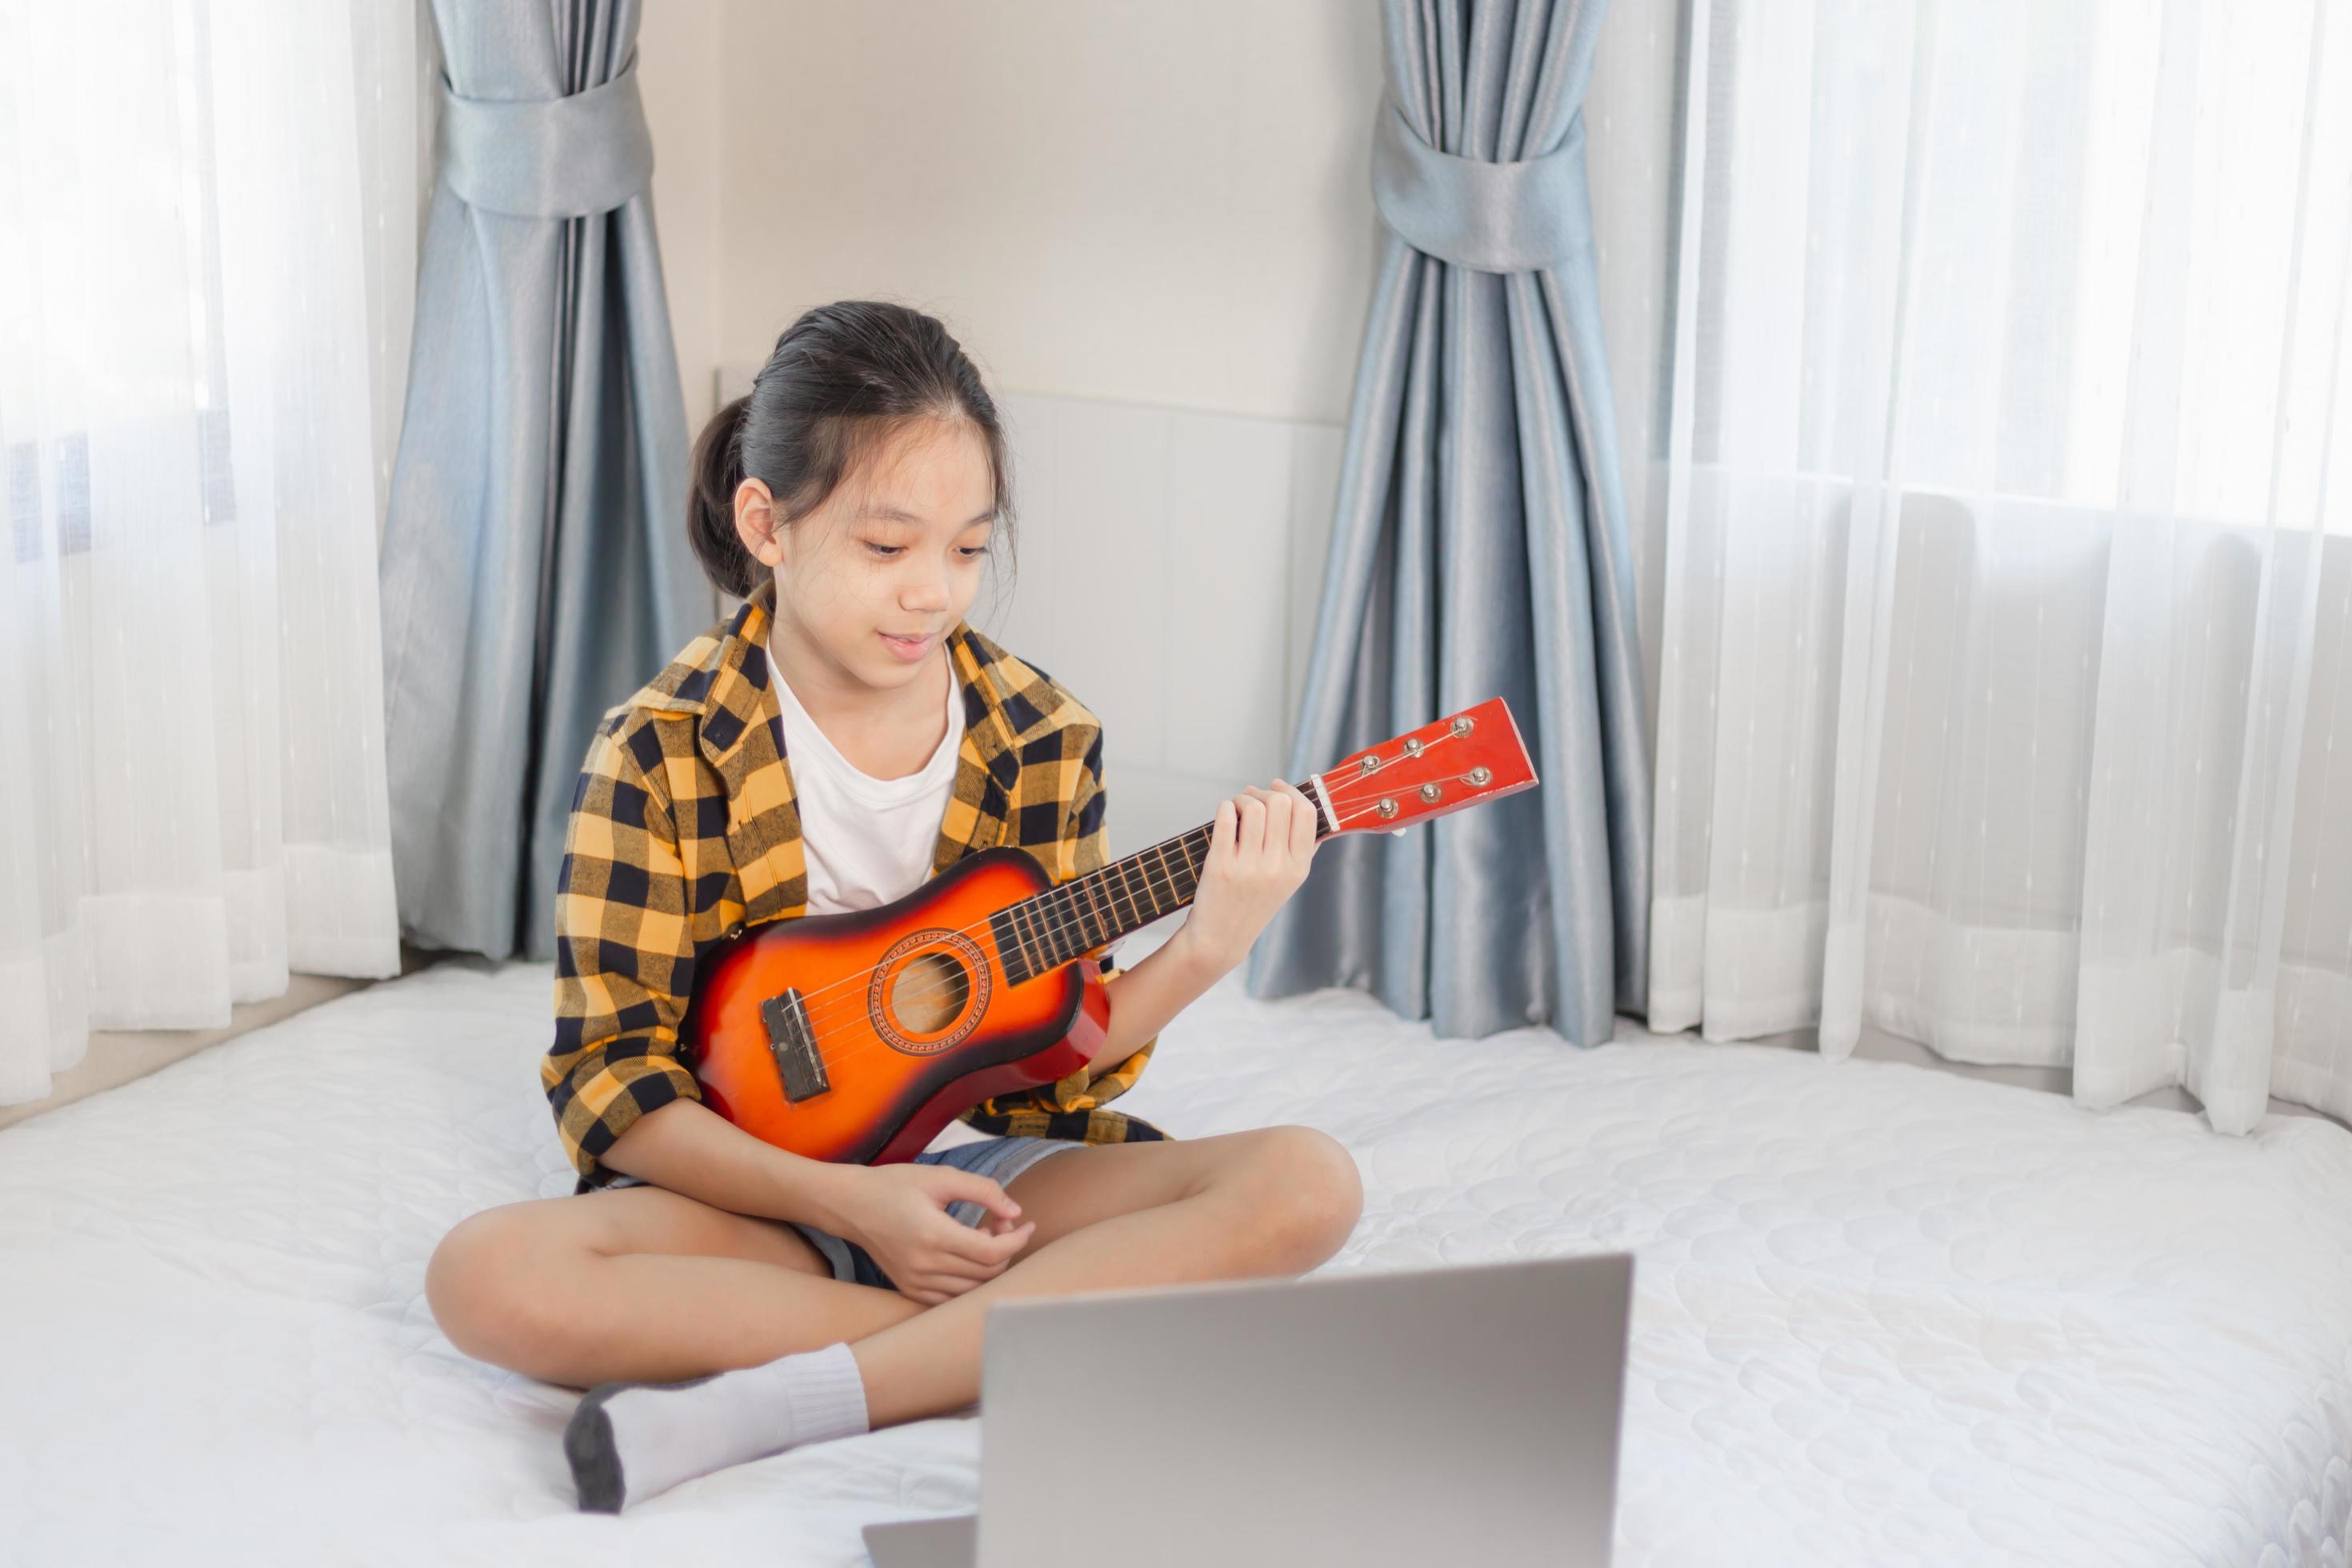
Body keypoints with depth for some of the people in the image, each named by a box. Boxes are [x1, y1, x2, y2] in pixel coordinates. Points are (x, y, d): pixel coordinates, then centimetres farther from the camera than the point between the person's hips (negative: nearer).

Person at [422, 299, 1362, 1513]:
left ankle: (777, 1402, -32)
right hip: (770, 1189, -2)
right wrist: (843, 1200, -21)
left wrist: (1203, 951, -16)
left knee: (1307, 1185, -25)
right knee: (488, 1275, -32)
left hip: (987, 1169, 2)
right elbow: (610, 1080, -9)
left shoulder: (1042, 740, 1)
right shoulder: (662, 752, -7)